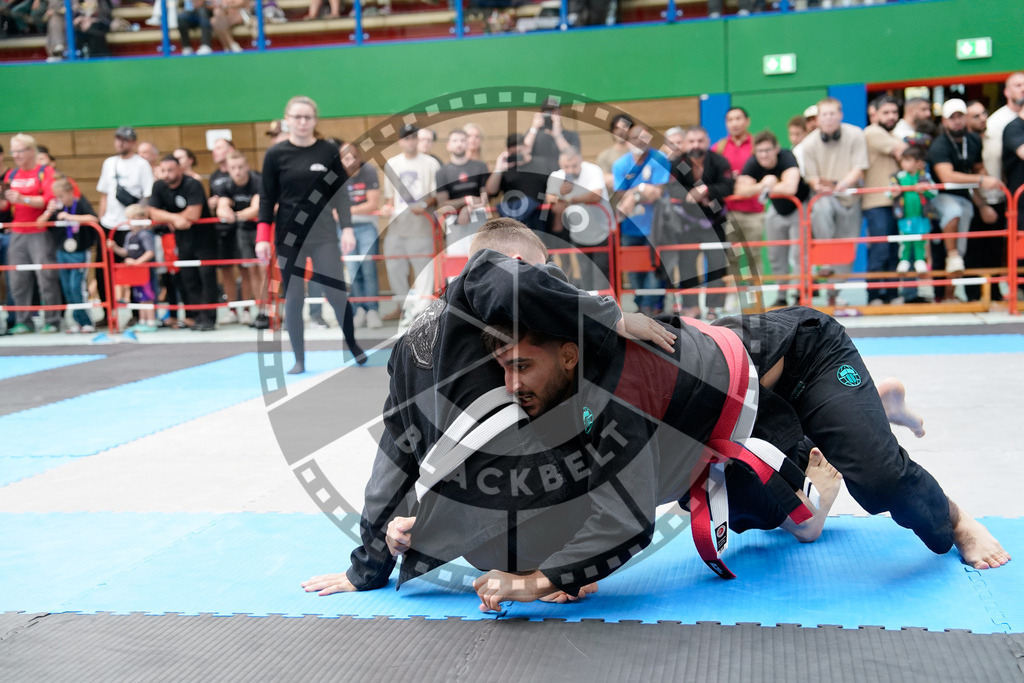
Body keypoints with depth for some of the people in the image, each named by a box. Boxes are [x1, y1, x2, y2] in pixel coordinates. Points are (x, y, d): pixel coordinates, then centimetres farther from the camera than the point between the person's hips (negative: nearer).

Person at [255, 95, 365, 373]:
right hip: (288, 236, 0)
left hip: (324, 233, 0)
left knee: (338, 292, -2)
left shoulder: (329, 151, 1)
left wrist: (347, 227, -5)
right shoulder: (275, 154, -1)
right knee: (293, 298, 3)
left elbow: (340, 192, 4)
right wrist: (262, 237, -6)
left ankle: (352, 344, 21)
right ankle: (299, 359, 13)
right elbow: (267, 198, 1)